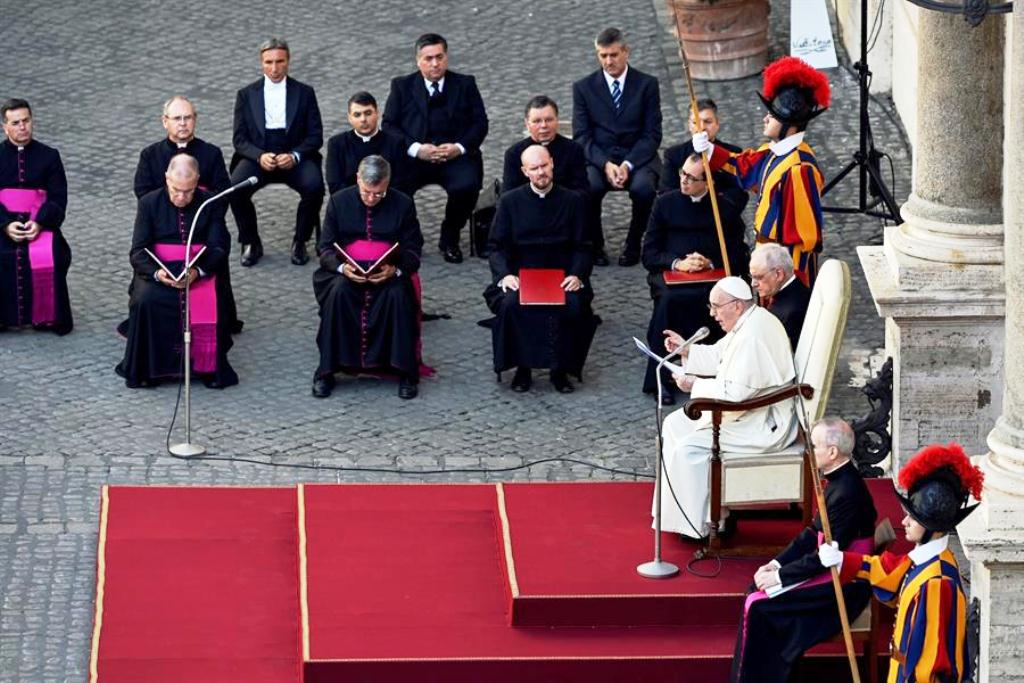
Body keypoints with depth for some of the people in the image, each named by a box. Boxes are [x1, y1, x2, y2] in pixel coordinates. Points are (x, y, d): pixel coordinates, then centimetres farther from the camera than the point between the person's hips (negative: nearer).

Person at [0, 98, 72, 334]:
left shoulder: (49, 156, 10)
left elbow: (58, 198, 3)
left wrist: (39, 223, -14)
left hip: (40, 223, 0)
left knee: (49, 257, -29)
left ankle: (47, 317, -15)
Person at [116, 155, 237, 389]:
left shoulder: (211, 204, 4)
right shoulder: (149, 203, 4)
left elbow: (219, 247, -1)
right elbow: (139, 252, -1)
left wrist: (197, 271, -22)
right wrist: (156, 273, -23)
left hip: (200, 271, 0)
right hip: (159, 270, 0)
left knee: (209, 302, -32)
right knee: (146, 301, -32)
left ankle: (208, 368, -13)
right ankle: (145, 369, -16)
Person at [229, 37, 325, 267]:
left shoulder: (304, 93, 8)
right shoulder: (246, 95, 9)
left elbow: (315, 136, 4)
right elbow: (239, 139, 4)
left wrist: (294, 156, -16)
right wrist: (259, 156, -17)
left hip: (295, 158, 0)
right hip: (257, 156, 0)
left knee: (314, 186, -31)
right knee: (235, 189, -30)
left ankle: (300, 242, -7)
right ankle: (251, 243, -7)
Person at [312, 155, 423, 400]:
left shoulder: (403, 204, 4)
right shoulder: (339, 201, 6)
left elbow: (413, 249, 3)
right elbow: (325, 247, 4)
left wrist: (396, 270, -19)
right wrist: (342, 267, -18)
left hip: (388, 274, 0)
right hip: (347, 272, 1)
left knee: (398, 295, -34)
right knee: (338, 292, -33)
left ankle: (406, 372, -25)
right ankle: (326, 372, -25)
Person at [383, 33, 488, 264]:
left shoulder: (465, 84, 14)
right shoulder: (402, 86, 13)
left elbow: (480, 123, 8)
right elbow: (389, 124, 4)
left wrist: (460, 147, -11)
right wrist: (415, 149, -13)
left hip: (456, 156, 0)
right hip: (414, 156, 0)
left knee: (467, 186, -31)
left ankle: (450, 239, -3)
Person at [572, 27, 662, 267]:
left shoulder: (647, 85, 4)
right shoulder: (584, 87, 6)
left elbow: (652, 134, 0)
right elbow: (582, 136, 1)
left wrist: (628, 165, -16)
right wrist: (606, 164, -17)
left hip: (637, 157, 0)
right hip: (598, 157, 0)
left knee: (644, 187, -33)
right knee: (589, 187, -33)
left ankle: (633, 245, -9)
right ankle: (594, 246, -10)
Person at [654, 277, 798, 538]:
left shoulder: (754, 336, -27)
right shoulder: (747, 322, 5)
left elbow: (735, 393, -28)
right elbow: (717, 356, 19)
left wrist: (695, 385, -18)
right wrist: (686, 349, 4)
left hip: (764, 425, -11)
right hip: (749, 411, 11)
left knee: (689, 448, -17)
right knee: (675, 423, 14)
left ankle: (705, 523, -4)